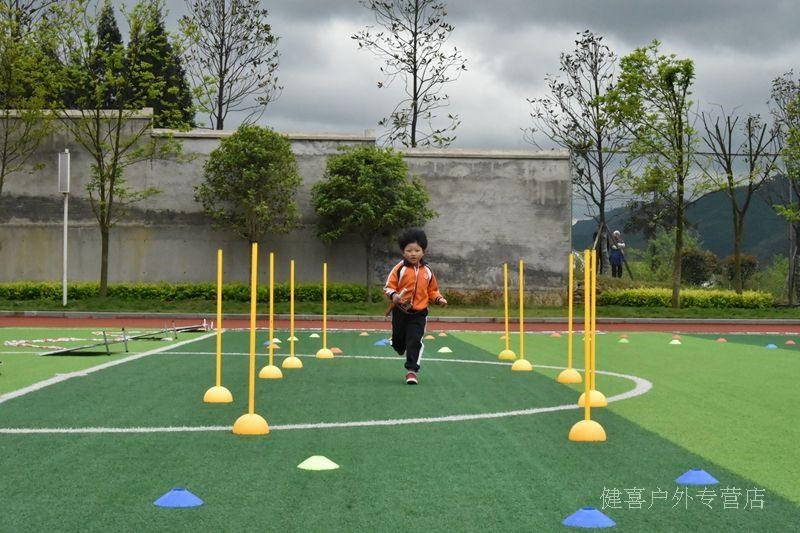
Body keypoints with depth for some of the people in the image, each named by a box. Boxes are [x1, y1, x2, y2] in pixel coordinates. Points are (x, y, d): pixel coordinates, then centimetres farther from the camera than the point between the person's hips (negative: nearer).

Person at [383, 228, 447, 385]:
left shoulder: (427, 271, 4)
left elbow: (432, 290, 15)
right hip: (400, 311, 0)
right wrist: (393, 295, -25)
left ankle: (411, 370, -4)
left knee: (415, 341, -9)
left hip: (419, 313, 0)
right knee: (398, 340, 14)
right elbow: (389, 286, -5)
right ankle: (400, 348, 50)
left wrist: (439, 298, -3)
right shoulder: (399, 269, -6)